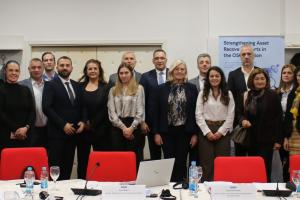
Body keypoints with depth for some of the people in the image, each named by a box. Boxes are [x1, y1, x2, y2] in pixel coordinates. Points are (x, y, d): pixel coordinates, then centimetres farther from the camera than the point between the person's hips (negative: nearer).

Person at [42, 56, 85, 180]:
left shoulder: (77, 86, 14)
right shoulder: (50, 85, -3)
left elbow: (81, 107, 17)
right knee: (55, 165, -3)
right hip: (57, 132, -5)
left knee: (68, 165, 6)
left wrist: (82, 121, -2)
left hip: (73, 132, 5)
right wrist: (63, 125, -16)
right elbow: (47, 108, -12)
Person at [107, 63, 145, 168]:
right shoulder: (113, 90, 11)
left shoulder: (138, 88, 4)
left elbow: (140, 111, -2)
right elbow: (111, 112, 2)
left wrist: (131, 128, -12)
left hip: (134, 128, -2)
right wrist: (123, 127, -9)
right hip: (117, 128, 2)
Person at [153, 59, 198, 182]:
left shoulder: (191, 88, 3)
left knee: (181, 162, 4)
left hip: (184, 131, 0)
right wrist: (156, 132, -2)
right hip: (167, 131, 0)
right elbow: (156, 111, 3)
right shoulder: (162, 88, 3)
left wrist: (195, 133, -2)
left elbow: (195, 112, 2)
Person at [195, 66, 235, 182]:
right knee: (207, 163, -1)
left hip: (223, 132, 1)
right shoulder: (202, 94, 5)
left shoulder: (228, 94, 7)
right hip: (206, 131, 0)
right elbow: (198, 115, -1)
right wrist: (207, 132, -10)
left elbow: (230, 116, 2)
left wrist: (220, 131, -8)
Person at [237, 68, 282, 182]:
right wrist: (243, 120, -9)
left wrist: (278, 139, -7)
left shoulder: (272, 95, -3)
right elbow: (239, 113, 16)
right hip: (250, 138, 4)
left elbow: (278, 118, -4)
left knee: (264, 168, -4)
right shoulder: (245, 96, 9)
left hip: (266, 138, -4)